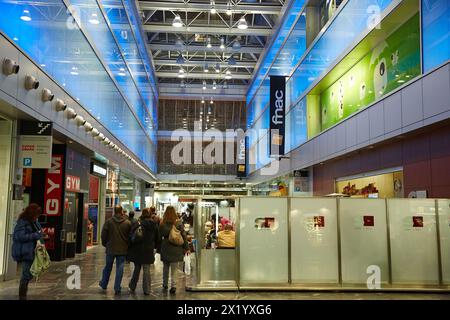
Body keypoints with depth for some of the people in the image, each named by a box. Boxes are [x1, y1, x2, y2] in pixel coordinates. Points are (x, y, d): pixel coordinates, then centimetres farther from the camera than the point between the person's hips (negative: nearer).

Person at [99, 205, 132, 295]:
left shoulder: (109, 222, -7)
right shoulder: (128, 223, -6)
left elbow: (103, 235, -2)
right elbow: (131, 236, 0)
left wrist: (105, 244, 14)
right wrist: (127, 245, 13)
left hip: (110, 248, 1)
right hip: (122, 249, -1)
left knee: (108, 267, 17)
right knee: (120, 268, 4)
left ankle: (104, 284, 33)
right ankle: (117, 288, 3)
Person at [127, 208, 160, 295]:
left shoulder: (136, 223, -7)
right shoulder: (154, 225, -1)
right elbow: (158, 238, 6)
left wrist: (132, 246, 5)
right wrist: (154, 247, 20)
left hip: (137, 250, 0)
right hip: (149, 251, 1)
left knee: (137, 269, 14)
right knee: (146, 270, 7)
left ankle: (132, 287, 22)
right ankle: (146, 290, 9)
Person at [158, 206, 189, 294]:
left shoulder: (162, 223, -4)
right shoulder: (178, 223, -5)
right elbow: (184, 236, -3)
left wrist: (158, 248, 11)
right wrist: (186, 248, 4)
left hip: (165, 249, 1)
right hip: (176, 248, -1)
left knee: (165, 268, 16)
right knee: (174, 269, 4)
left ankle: (165, 285, 26)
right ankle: (173, 286, -1)